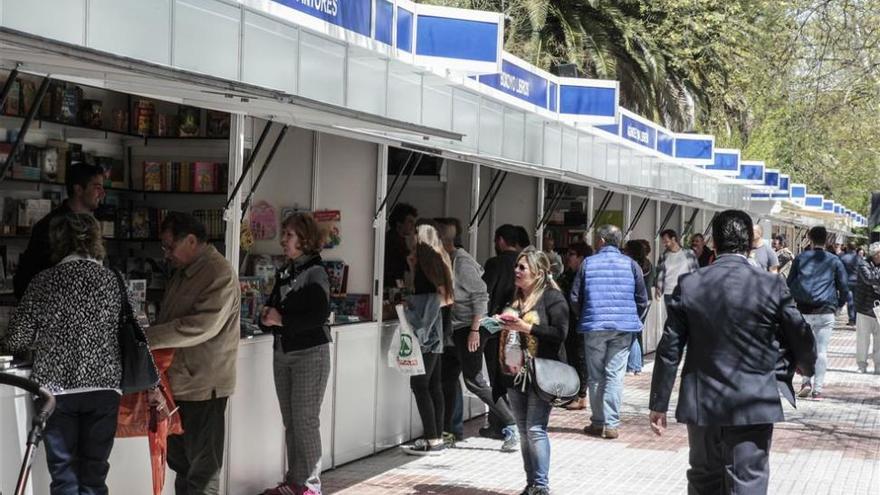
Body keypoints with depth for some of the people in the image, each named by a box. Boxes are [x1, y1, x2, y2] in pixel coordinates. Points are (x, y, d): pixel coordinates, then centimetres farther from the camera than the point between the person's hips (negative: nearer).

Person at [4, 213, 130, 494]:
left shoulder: (45, 282, -4)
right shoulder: (112, 280, 2)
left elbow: (18, 339, -3)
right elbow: (120, 330, 4)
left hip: (57, 387, -2)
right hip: (104, 386, 2)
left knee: (64, 471, 5)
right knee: (94, 472, 8)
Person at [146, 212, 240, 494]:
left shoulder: (219, 275, -16)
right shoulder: (182, 272, 14)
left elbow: (203, 325, -27)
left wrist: (146, 338, -25)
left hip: (203, 386, -9)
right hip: (179, 382, 9)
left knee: (203, 469, 0)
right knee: (180, 461, 18)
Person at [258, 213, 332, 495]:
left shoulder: (315, 273, -8)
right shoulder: (283, 274, 13)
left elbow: (319, 315, -18)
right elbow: (274, 307, 18)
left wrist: (282, 320, -19)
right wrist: (267, 318, -4)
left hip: (310, 353, -7)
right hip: (283, 353, 7)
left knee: (306, 420, -6)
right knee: (290, 421, 10)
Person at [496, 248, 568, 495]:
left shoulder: (552, 297, -7)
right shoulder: (514, 298, 15)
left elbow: (559, 333, -17)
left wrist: (525, 327, -20)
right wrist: (501, 324, 6)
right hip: (516, 373, 7)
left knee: (535, 429, -11)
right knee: (524, 431, 11)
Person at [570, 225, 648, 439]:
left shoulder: (588, 263, 0)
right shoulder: (630, 264, 1)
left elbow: (574, 298, 2)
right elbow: (642, 300, 3)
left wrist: (583, 319, 19)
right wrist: (634, 321, 18)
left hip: (594, 327, 0)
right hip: (623, 328, 0)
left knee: (595, 377, 9)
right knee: (615, 375, 2)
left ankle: (598, 422, 14)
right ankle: (611, 424, -1)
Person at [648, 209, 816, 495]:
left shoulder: (689, 286, -5)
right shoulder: (772, 287, -9)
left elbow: (669, 350, -3)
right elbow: (803, 343, 1)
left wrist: (659, 404, 4)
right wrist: (805, 365, 24)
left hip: (701, 405, 2)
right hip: (754, 405, -2)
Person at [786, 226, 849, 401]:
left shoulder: (800, 258, 4)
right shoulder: (834, 261, 3)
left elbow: (789, 283, 6)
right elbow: (844, 287, 2)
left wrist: (795, 301, 19)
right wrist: (838, 305, 16)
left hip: (804, 312, 1)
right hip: (826, 312, -1)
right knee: (821, 351, 3)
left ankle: (806, 381, -5)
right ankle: (817, 389, 2)